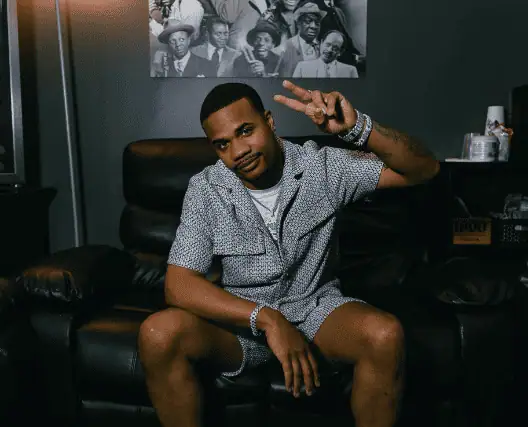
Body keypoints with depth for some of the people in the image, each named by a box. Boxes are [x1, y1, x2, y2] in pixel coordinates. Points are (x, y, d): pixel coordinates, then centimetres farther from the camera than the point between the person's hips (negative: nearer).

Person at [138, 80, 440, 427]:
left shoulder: (320, 167, -11)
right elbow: (179, 285, -19)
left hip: (316, 308, 0)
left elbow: (424, 169, -13)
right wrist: (267, 319, -31)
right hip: (241, 319, 0)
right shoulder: (206, 189, -12)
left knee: (385, 335, -31)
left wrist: (357, 128, -32)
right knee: (158, 335, -27)